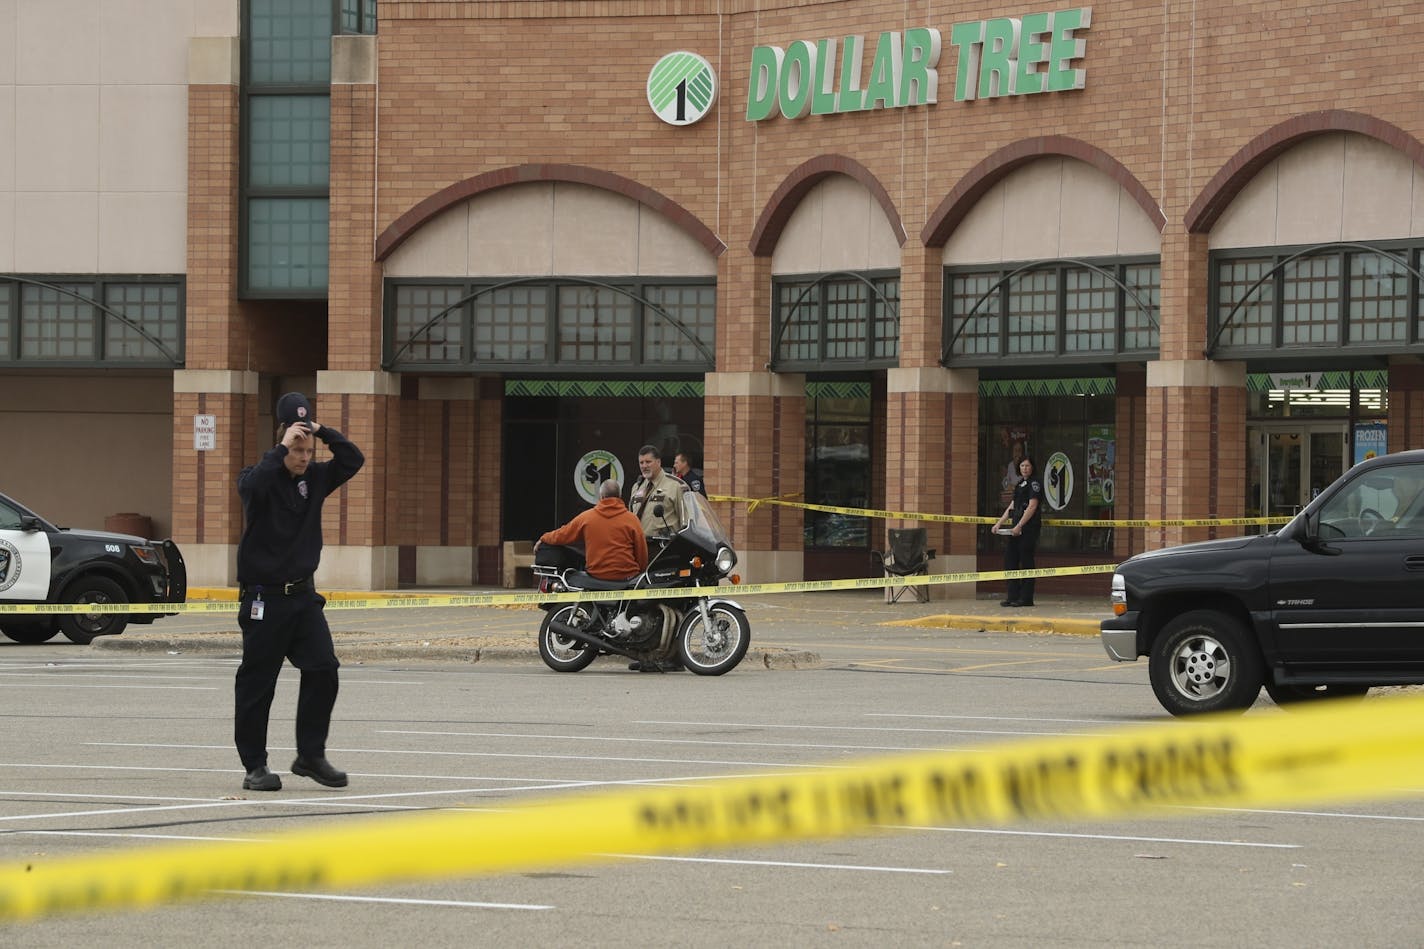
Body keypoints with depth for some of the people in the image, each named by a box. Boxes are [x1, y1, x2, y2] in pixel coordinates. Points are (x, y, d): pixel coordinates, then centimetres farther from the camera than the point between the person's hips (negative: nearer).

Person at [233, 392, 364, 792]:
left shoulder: (314, 478, 8)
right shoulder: (260, 478, -8)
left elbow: (353, 460, 1)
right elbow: (253, 485, -31)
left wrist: (322, 430, -7)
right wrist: (282, 448, -29)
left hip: (303, 595, 5)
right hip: (264, 598, -5)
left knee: (323, 670, -6)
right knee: (257, 683, 0)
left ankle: (311, 756, 4)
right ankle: (255, 766, 7)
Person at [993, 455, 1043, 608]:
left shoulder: (1034, 483, -6)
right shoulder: (1019, 484, 21)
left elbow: (1032, 506, -15)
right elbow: (1012, 506, 24)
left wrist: (1019, 526, -20)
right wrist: (999, 523, 16)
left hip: (1028, 527, -9)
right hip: (1017, 528, 9)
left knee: (1026, 562, -6)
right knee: (1010, 560, 6)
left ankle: (1026, 598, -3)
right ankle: (1013, 597, 10)